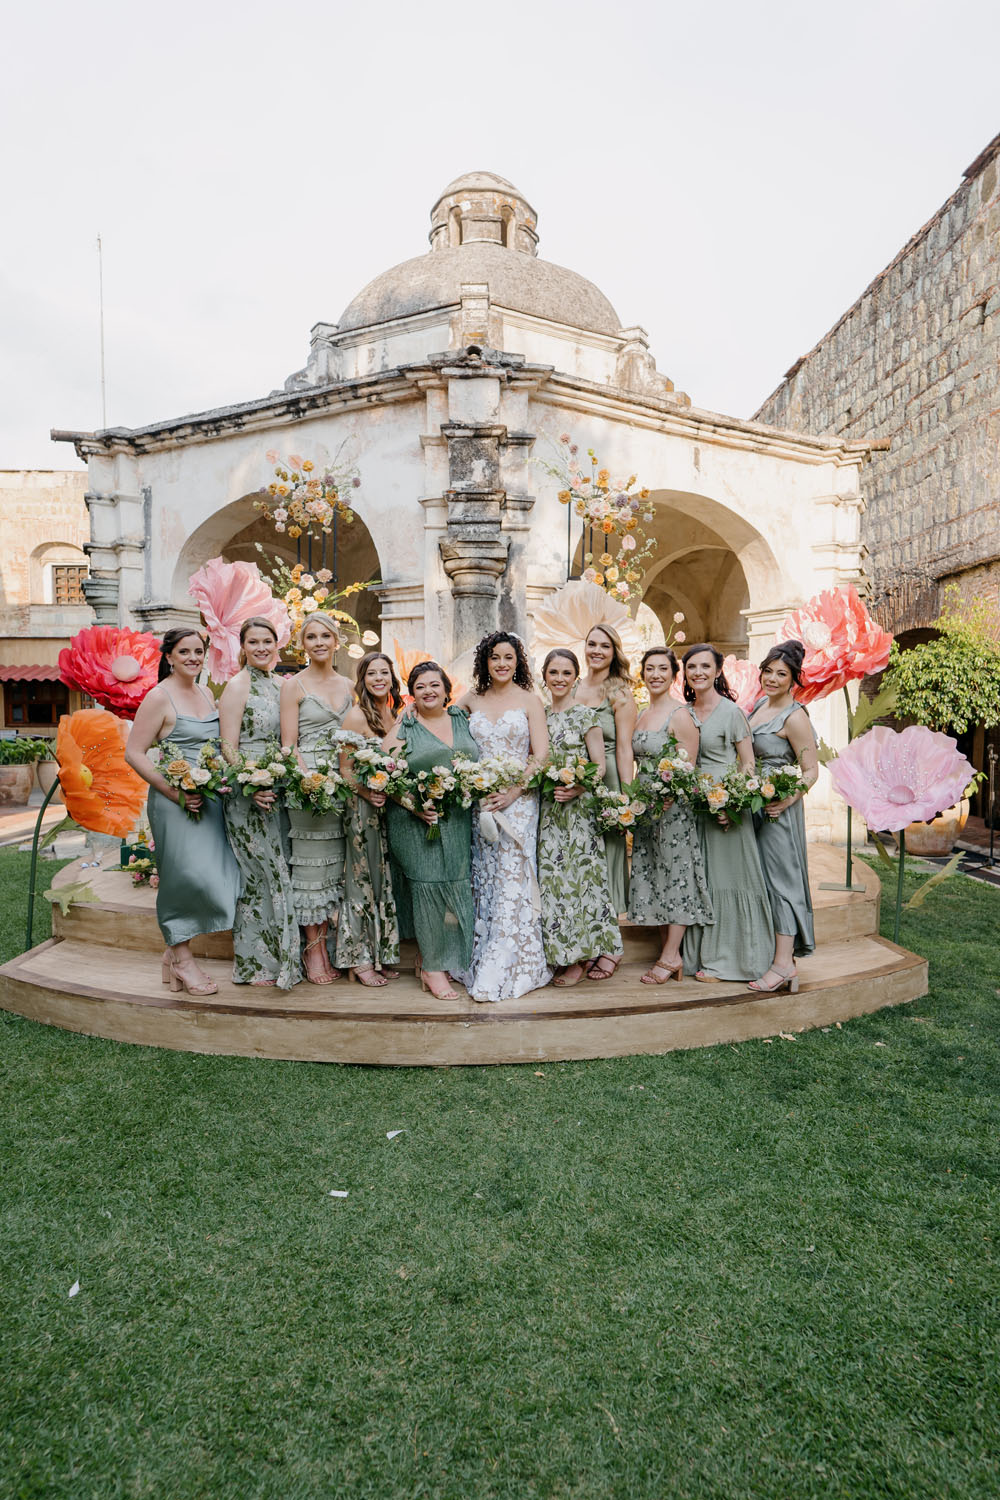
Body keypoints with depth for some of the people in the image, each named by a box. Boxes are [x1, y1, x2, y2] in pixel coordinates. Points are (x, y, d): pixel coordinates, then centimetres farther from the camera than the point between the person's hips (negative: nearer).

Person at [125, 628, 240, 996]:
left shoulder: (207, 694, 14)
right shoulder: (159, 696, -7)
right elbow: (134, 753, -11)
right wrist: (174, 791, -17)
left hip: (210, 798, 7)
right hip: (176, 801, -7)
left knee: (205, 874, 7)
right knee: (185, 873, -5)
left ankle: (175, 953, 21)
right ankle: (182, 959, 10)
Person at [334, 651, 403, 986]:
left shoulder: (398, 714, 10)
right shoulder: (356, 715, -8)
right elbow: (345, 770, -10)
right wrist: (367, 793, -24)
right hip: (363, 808, -6)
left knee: (385, 880, 11)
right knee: (363, 879, 1)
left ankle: (381, 954, 22)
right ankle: (359, 959, 12)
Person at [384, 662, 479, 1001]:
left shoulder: (463, 720, 13)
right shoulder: (403, 729, 2)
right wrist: (412, 805, -16)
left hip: (458, 823, 4)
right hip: (417, 822, -4)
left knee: (456, 886, 6)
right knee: (427, 886, -6)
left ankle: (431, 956, 24)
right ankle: (432, 967, 6)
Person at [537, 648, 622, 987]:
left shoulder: (585, 716, -3)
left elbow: (600, 766, -6)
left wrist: (577, 788, -21)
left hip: (577, 809, -4)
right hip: (545, 810, 5)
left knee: (575, 877, -2)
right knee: (550, 878, 6)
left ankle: (577, 959, 10)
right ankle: (557, 953, 18)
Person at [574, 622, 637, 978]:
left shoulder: (620, 694, -2)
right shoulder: (571, 691, 11)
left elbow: (624, 748, -7)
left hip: (606, 784, -4)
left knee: (605, 862, 1)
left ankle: (608, 949, 13)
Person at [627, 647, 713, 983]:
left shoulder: (679, 714, -10)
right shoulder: (641, 714, 13)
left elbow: (688, 768, -14)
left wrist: (666, 798, -25)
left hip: (673, 806, -8)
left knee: (675, 875, 0)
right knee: (651, 877, 10)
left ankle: (671, 956, 9)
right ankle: (667, 951, 20)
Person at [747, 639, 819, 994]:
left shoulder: (794, 717, -15)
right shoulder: (761, 703, 9)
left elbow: (811, 770, -14)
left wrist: (788, 799, -27)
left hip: (778, 808, -8)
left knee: (780, 877, -4)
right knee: (758, 877, 14)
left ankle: (784, 963, 2)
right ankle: (765, 950, 26)